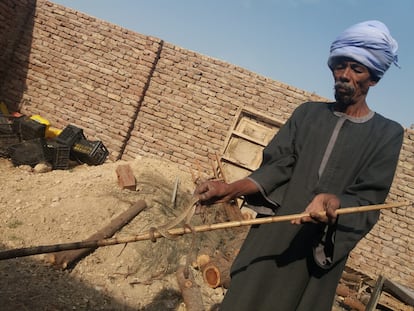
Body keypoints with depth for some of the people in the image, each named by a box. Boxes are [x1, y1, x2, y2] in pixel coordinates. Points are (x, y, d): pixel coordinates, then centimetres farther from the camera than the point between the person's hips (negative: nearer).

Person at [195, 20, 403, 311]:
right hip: (272, 236, 2)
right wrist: (232, 189, -18)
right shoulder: (308, 112, 8)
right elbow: (277, 167, -1)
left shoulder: (387, 134, 0)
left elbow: (368, 201, -7)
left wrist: (332, 203, -30)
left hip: (322, 249, -2)